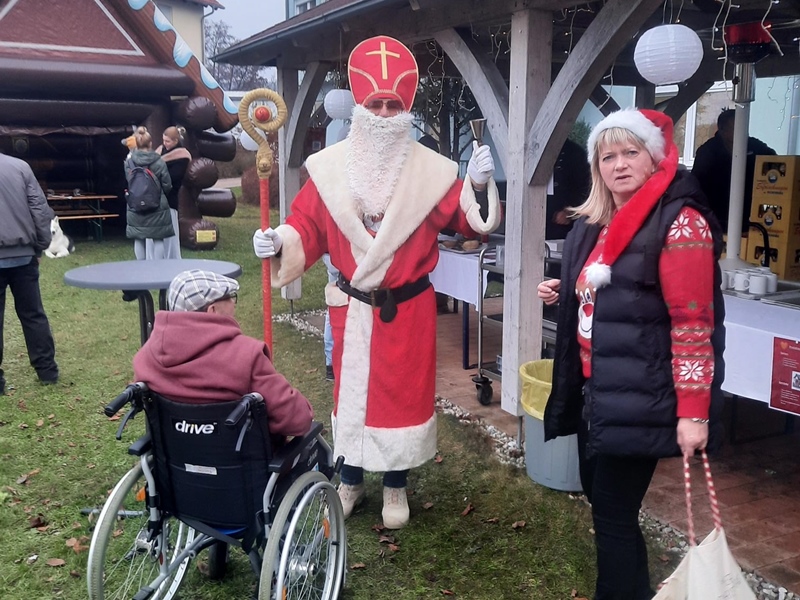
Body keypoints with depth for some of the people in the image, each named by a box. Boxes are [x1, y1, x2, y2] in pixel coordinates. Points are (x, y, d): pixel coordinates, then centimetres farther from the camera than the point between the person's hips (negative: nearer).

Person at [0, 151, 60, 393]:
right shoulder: (20, 166, 0)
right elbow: (40, 209, -1)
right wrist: (40, 246, 6)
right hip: (24, 255, 2)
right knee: (33, 314, 11)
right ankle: (47, 370, 17)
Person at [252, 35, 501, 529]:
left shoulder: (430, 170, -5)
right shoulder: (330, 168, -2)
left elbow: (467, 220, -6)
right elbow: (307, 227, 0)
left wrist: (479, 186, -24)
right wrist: (280, 242, -19)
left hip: (408, 307, -1)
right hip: (352, 306, 1)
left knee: (403, 392, 9)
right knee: (350, 390, 13)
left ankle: (396, 486, 29)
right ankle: (351, 481, 32)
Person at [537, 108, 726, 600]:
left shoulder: (679, 223, -14)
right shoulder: (595, 225, 12)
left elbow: (692, 322, -19)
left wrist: (693, 412, -22)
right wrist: (564, 293, 9)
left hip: (639, 398, -8)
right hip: (596, 391, 9)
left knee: (614, 513, -1)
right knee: (601, 497, 18)